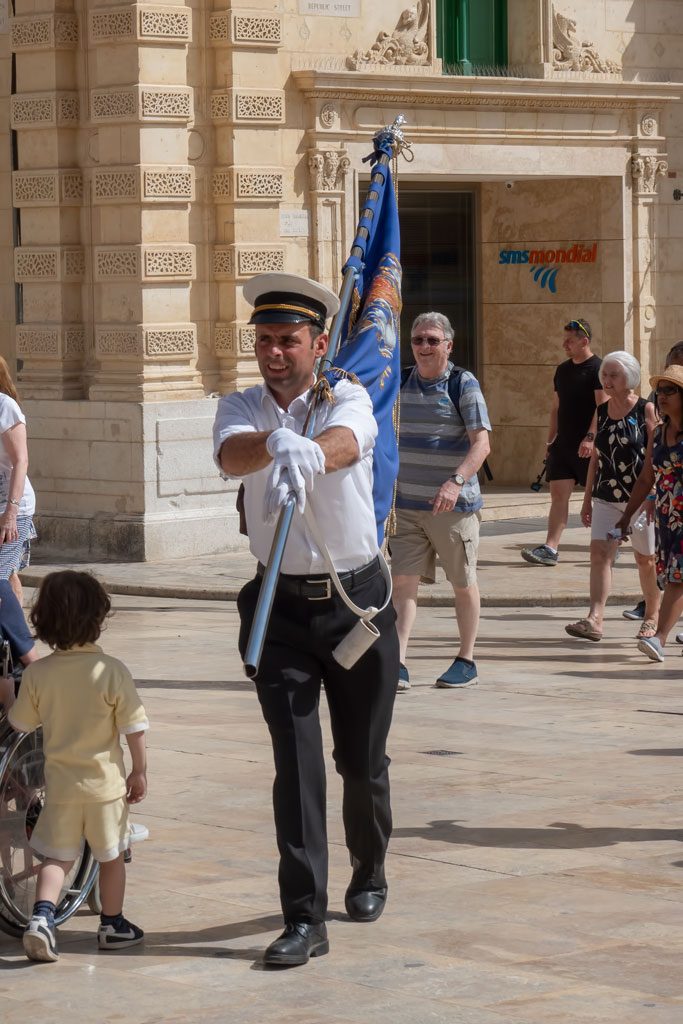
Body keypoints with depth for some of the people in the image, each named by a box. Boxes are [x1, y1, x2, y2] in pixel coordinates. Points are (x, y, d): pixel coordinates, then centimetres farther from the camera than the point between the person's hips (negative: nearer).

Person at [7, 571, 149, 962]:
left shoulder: (37, 673, -9)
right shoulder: (112, 670, -16)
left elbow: (22, 722, 4)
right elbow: (134, 727, -12)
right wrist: (140, 771, 0)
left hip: (60, 783, 2)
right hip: (106, 782, -2)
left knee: (57, 856, 12)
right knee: (112, 856, 15)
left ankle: (42, 915, -7)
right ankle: (112, 925, 24)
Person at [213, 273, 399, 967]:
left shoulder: (348, 399, -7)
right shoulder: (240, 408, -1)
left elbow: (345, 442, -33)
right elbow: (230, 456, -26)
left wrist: (309, 453, -57)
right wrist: (276, 443, -49)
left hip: (358, 600, -1)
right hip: (282, 605, 1)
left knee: (363, 760, 12)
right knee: (295, 762, -7)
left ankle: (369, 875, 38)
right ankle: (303, 918, -7)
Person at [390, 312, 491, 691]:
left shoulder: (463, 384, -8)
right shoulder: (400, 384, 7)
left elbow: (481, 444, -17)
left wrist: (456, 482, -30)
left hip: (454, 504, -4)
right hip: (408, 504, 4)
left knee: (463, 583, 7)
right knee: (404, 580, -5)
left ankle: (466, 661, 20)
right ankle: (397, 662, -10)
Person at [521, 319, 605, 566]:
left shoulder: (597, 369, -9)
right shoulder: (563, 370, 14)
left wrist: (590, 437, -25)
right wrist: (550, 440, 17)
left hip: (587, 446, -7)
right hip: (563, 444, 7)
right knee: (558, 494, -2)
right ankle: (550, 549, -7)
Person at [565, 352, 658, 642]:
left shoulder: (646, 410, -5)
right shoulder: (601, 413, 9)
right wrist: (587, 500, 14)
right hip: (606, 497, 4)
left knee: (645, 558, 7)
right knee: (599, 552, -12)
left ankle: (652, 617, 25)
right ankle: (594, 620, -19)